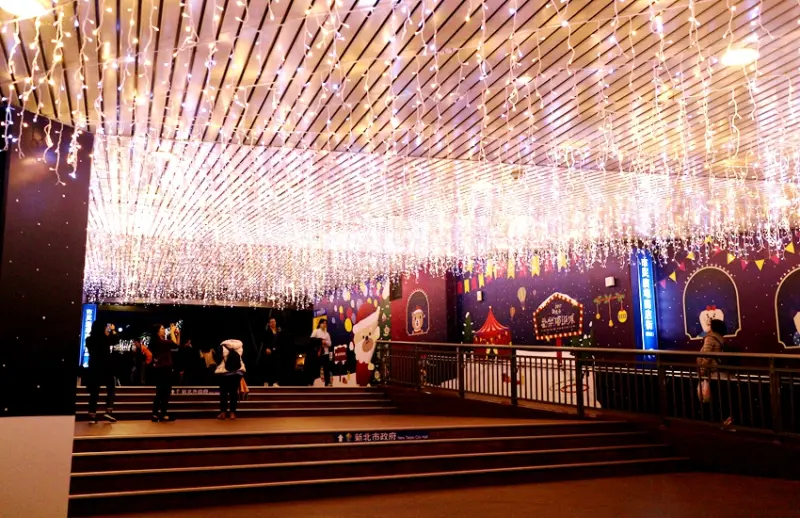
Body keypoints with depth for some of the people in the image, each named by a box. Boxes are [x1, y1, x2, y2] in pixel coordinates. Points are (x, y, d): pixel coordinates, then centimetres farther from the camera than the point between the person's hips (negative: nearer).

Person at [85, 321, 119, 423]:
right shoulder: (105, 339, -13)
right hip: (105, 367, -4)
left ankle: (92, 415, 5)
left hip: (94, 367, 4)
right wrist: (113, 330, 16)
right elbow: (115, 340, 3)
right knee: (110, 389, 10)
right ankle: (108, 412, -3)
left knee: (94, 391, 8)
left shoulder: (89, 340, -1)